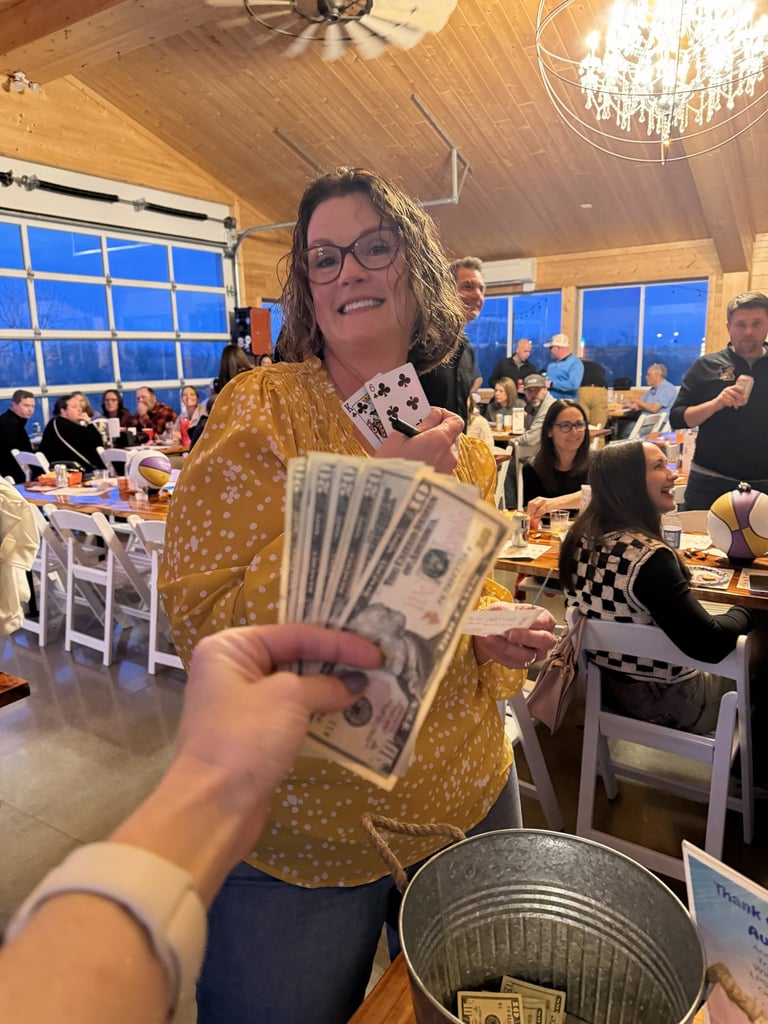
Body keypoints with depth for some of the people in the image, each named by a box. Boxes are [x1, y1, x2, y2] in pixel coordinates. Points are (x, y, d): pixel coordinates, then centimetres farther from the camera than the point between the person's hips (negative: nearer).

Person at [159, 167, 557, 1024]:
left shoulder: (457, 438, 0)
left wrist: (500, 631, -8)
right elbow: (200, 619, -22)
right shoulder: (263, 412, -15)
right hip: (304, 832, -4)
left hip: (470, 794, 5)